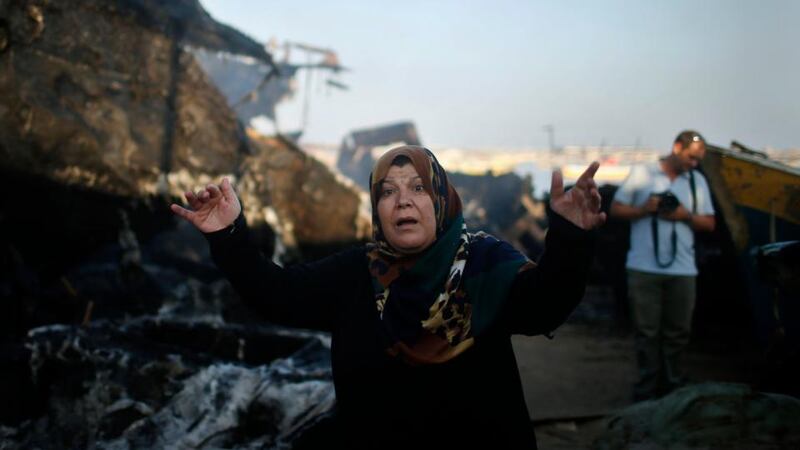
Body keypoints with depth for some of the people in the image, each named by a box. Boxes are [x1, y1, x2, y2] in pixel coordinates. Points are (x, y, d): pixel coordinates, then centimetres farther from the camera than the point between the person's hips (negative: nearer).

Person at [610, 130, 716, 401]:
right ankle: (646, 391, 8)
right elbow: (616, 209, 5)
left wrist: (687, 216, -5)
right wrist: (643, 209, -11)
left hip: (682, 270, 3)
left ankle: (671, 387, 18)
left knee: (677, 333, 5)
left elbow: (709, 224, 14)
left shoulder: (698, 181, 15)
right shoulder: (641, 173, 5)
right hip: (644, 269, -3)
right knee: (647, 332, 0)